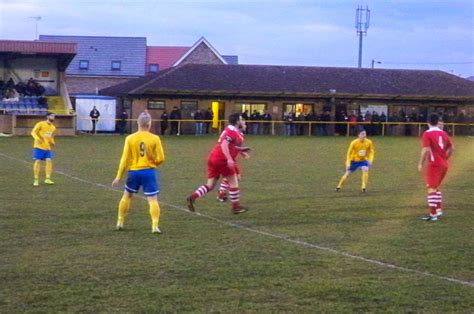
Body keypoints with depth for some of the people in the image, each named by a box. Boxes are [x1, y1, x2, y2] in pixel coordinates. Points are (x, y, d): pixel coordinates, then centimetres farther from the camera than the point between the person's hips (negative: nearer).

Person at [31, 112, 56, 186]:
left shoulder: (53, 127, 12)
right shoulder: (41, 124, -6)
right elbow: (33, 132, -9)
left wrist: (53, 142, 6)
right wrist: (37, 138, -27)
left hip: (47, 148, 5)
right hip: (39, 147, -5)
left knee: (49, 161, -8)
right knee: (38, 161, -7)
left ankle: (47, 179, 0)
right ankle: (36, 180, 1)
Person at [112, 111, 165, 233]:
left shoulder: (130, 138, -5)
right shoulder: (155, 138, -8)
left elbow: (125, 159, -3)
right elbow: (160, 159, -7)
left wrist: (119, 176, 3)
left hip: (134, 172, 2)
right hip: (149, 172, -2)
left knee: (126, 196, 21)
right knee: (153, 200, 0)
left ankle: (120, 222, 28)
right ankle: (155, 226, -10)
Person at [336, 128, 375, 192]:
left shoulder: (369, 142, -16)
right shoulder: (354, 143, -22)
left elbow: (371, 152, -1)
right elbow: (349, 153, -14)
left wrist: (370, 160, -16)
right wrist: (348, 163, -19)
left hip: (363, 160, 1)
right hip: (354, 160, -1)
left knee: (365, 170, -28)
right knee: (347, 173, 4)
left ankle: (364, 187, -19)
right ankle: (339, 186, 25)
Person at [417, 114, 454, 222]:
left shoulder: (427, 134, -10)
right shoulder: (443, 133, 9)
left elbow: (426, 150, -19)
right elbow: (451, 148, 14)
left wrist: (421, 164, -11)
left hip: (434, 164, -7)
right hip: (444, 164, 7)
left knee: (432, 188, -4)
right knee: (436, 187, 21)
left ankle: (433, 214, -7)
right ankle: (439, 210, 22)